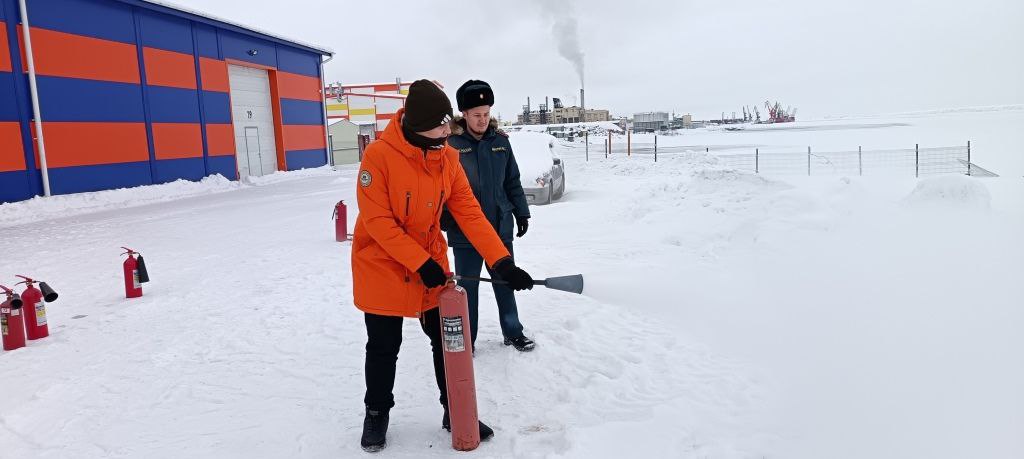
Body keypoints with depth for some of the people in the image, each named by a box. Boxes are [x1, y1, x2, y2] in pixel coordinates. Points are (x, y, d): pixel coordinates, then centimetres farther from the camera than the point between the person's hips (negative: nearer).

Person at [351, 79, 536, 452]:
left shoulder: (448, 158, -5)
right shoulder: (379, 156, -20)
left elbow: (470, 213, -7)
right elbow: (378, 222, -21)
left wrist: (502, 262, -15)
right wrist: (421, 263, -23)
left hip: (432, 264, 4)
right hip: (383, 267, -4)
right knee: (384, 347, 10)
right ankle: (377, 413, 33)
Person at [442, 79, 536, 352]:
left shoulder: (500, 140, 3)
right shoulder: (450, 143, -10)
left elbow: (512, 181, 11)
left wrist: (521, 212, 11)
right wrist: (443, 222, -10)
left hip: (501, 227, 4)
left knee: (505, 281, 15)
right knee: (467, 285, 9)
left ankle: (512, 332, 31)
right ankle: (466, 340, 23)